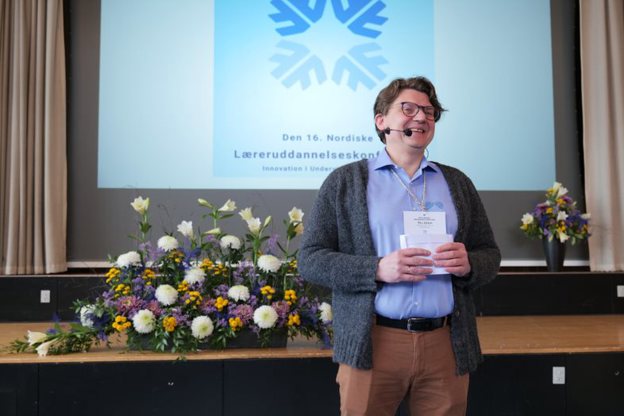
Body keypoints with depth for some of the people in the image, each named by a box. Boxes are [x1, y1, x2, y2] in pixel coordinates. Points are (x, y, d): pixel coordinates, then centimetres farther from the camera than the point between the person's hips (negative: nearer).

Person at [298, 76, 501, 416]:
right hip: (372, 345, -3)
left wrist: (468, 264, -10)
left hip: (448, 345, 3)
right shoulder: (344, 181, 2)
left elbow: (490, 255, 14)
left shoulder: (458, 183, 12)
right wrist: (377, 269, -18)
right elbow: (310, 260, -3)